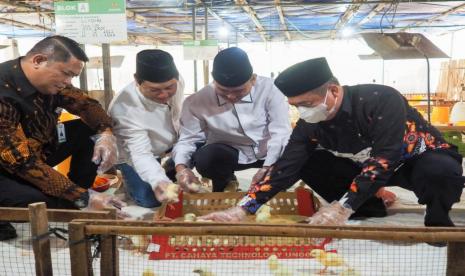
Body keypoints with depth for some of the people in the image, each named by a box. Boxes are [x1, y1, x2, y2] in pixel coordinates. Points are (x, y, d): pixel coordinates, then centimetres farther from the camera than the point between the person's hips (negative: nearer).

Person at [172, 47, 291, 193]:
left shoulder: (267, 88, -18)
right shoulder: (197, 101, -16)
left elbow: (281, 131, -18)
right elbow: (188, 138, -8)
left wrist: (268, 168, -31)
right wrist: (181, 167, -29)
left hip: (270, 154, 1)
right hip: (230, 154, 0)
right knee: (204, 157, -31)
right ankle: (224, 184, 7)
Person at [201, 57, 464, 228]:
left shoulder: (382, 100, -32)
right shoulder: (311, 124, -17)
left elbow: (384, 159, -38)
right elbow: (286, 167, -19)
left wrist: (343, 207, -46)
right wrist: (242, 208, -28)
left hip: (420, 158, -4)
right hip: (366, 168, 5)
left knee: (442, 172, -39)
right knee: (308, 162, -14)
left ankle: (438, 222, -6)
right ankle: (370, 208, 0)